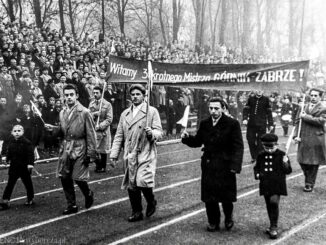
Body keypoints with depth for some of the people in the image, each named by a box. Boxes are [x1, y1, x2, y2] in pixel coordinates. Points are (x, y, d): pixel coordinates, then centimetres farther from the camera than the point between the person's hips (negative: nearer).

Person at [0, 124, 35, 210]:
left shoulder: (26, 142, -12)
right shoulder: (11, 142, 4)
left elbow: (30, 154, -16)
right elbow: (8, 152, 15)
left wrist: (30, 163, -25)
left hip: (24, 167, -4)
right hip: (13, 167, 4)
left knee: (28, 183, 10)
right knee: (10, 184, 2)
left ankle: (30, 199, 25)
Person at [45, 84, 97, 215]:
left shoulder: (84, 112, -9)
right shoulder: (63, 112, 9)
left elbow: (91, 135, -9)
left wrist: (91, 154, -12)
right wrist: (53, 129, -2)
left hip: (79, 150, -6)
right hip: (65, 149, 6)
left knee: (79, 178, -4)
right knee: (64, 178, 7)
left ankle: (88, 195, 28)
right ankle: (71, 205, 22)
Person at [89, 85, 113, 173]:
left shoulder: (107, 104, -4)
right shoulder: (91, 104, 10)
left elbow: (109, 119, -8)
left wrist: (100, 126, -17)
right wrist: (94, 114, -12)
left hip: (103, 130, -3)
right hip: (93, 130, 4)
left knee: (103, 150, 3)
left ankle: (103, 167, 16)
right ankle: (98, 165, 20)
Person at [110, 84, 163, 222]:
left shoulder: (152, 111, 2)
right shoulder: (125, 114, 15)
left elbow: (159, 132, -3)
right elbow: (119, 136, 15)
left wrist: (151, 133, -26)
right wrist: (114, 154, 8)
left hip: (146, 155, -4)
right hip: (129, 156, 5)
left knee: (143, 182, -18)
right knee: (131, 186, 7)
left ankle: (151, 202, 12)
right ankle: (137, 212, 23)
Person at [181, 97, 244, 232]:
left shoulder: (232, 124, -7)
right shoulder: (204, 124, 7)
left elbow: (238, 146, -9)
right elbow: (197, 142, 12)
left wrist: (235, 165, -17)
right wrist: (187, 138, -8)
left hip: (225, 166, -3)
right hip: (208, 166, 4)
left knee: (226, 196, 5)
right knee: (209, 197, 6)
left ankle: (228, 218, 34)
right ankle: (213, 222, 24)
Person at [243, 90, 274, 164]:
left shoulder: (266, 100, 3)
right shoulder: (251, 99, 6)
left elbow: (269, 112, 6)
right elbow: (246, 109, 6)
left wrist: (270, 123, 5)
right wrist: (245, 118, -9)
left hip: (262, 124, -2)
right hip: (251, 124, 2)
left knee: (260, 141, -1)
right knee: (250, 140, 2)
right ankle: (253, 157, 18)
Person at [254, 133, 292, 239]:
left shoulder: (281, 155, -4)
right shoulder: (261, 156, 5)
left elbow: (288, 171, -3)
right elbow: (256, 167, 17)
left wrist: (285, 164, -24)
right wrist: (257, 174, -3)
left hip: (277, 185, -4)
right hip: (265, 184, 4)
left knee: (274, 202, -20)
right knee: (269, 205, 12)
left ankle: (274, 227, -7)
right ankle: (273, 226, 31)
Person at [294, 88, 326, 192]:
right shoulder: (303, 107, 11)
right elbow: (297, 122, 8)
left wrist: (305, 117, -14)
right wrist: (296, 135, -4)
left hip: (316, 140, -4)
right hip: (303, 139, 4)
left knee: (314, 163, 3)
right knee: (302, 161, 7)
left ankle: (310, 184, 15)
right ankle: (309, 178, 31)